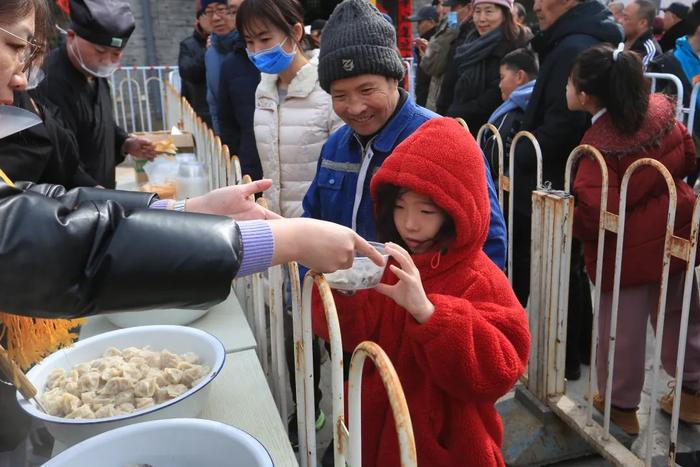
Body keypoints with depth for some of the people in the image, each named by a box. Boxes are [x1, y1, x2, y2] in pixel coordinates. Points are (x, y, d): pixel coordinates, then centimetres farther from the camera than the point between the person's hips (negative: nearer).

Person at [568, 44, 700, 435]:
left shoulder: (598, 144, -24)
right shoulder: (661, 110, -5)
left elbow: (593, 212, -28)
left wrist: (569, 220, -8)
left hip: (628, 247, -7)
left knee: (621, 328, 11)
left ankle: (622, 405, 27)